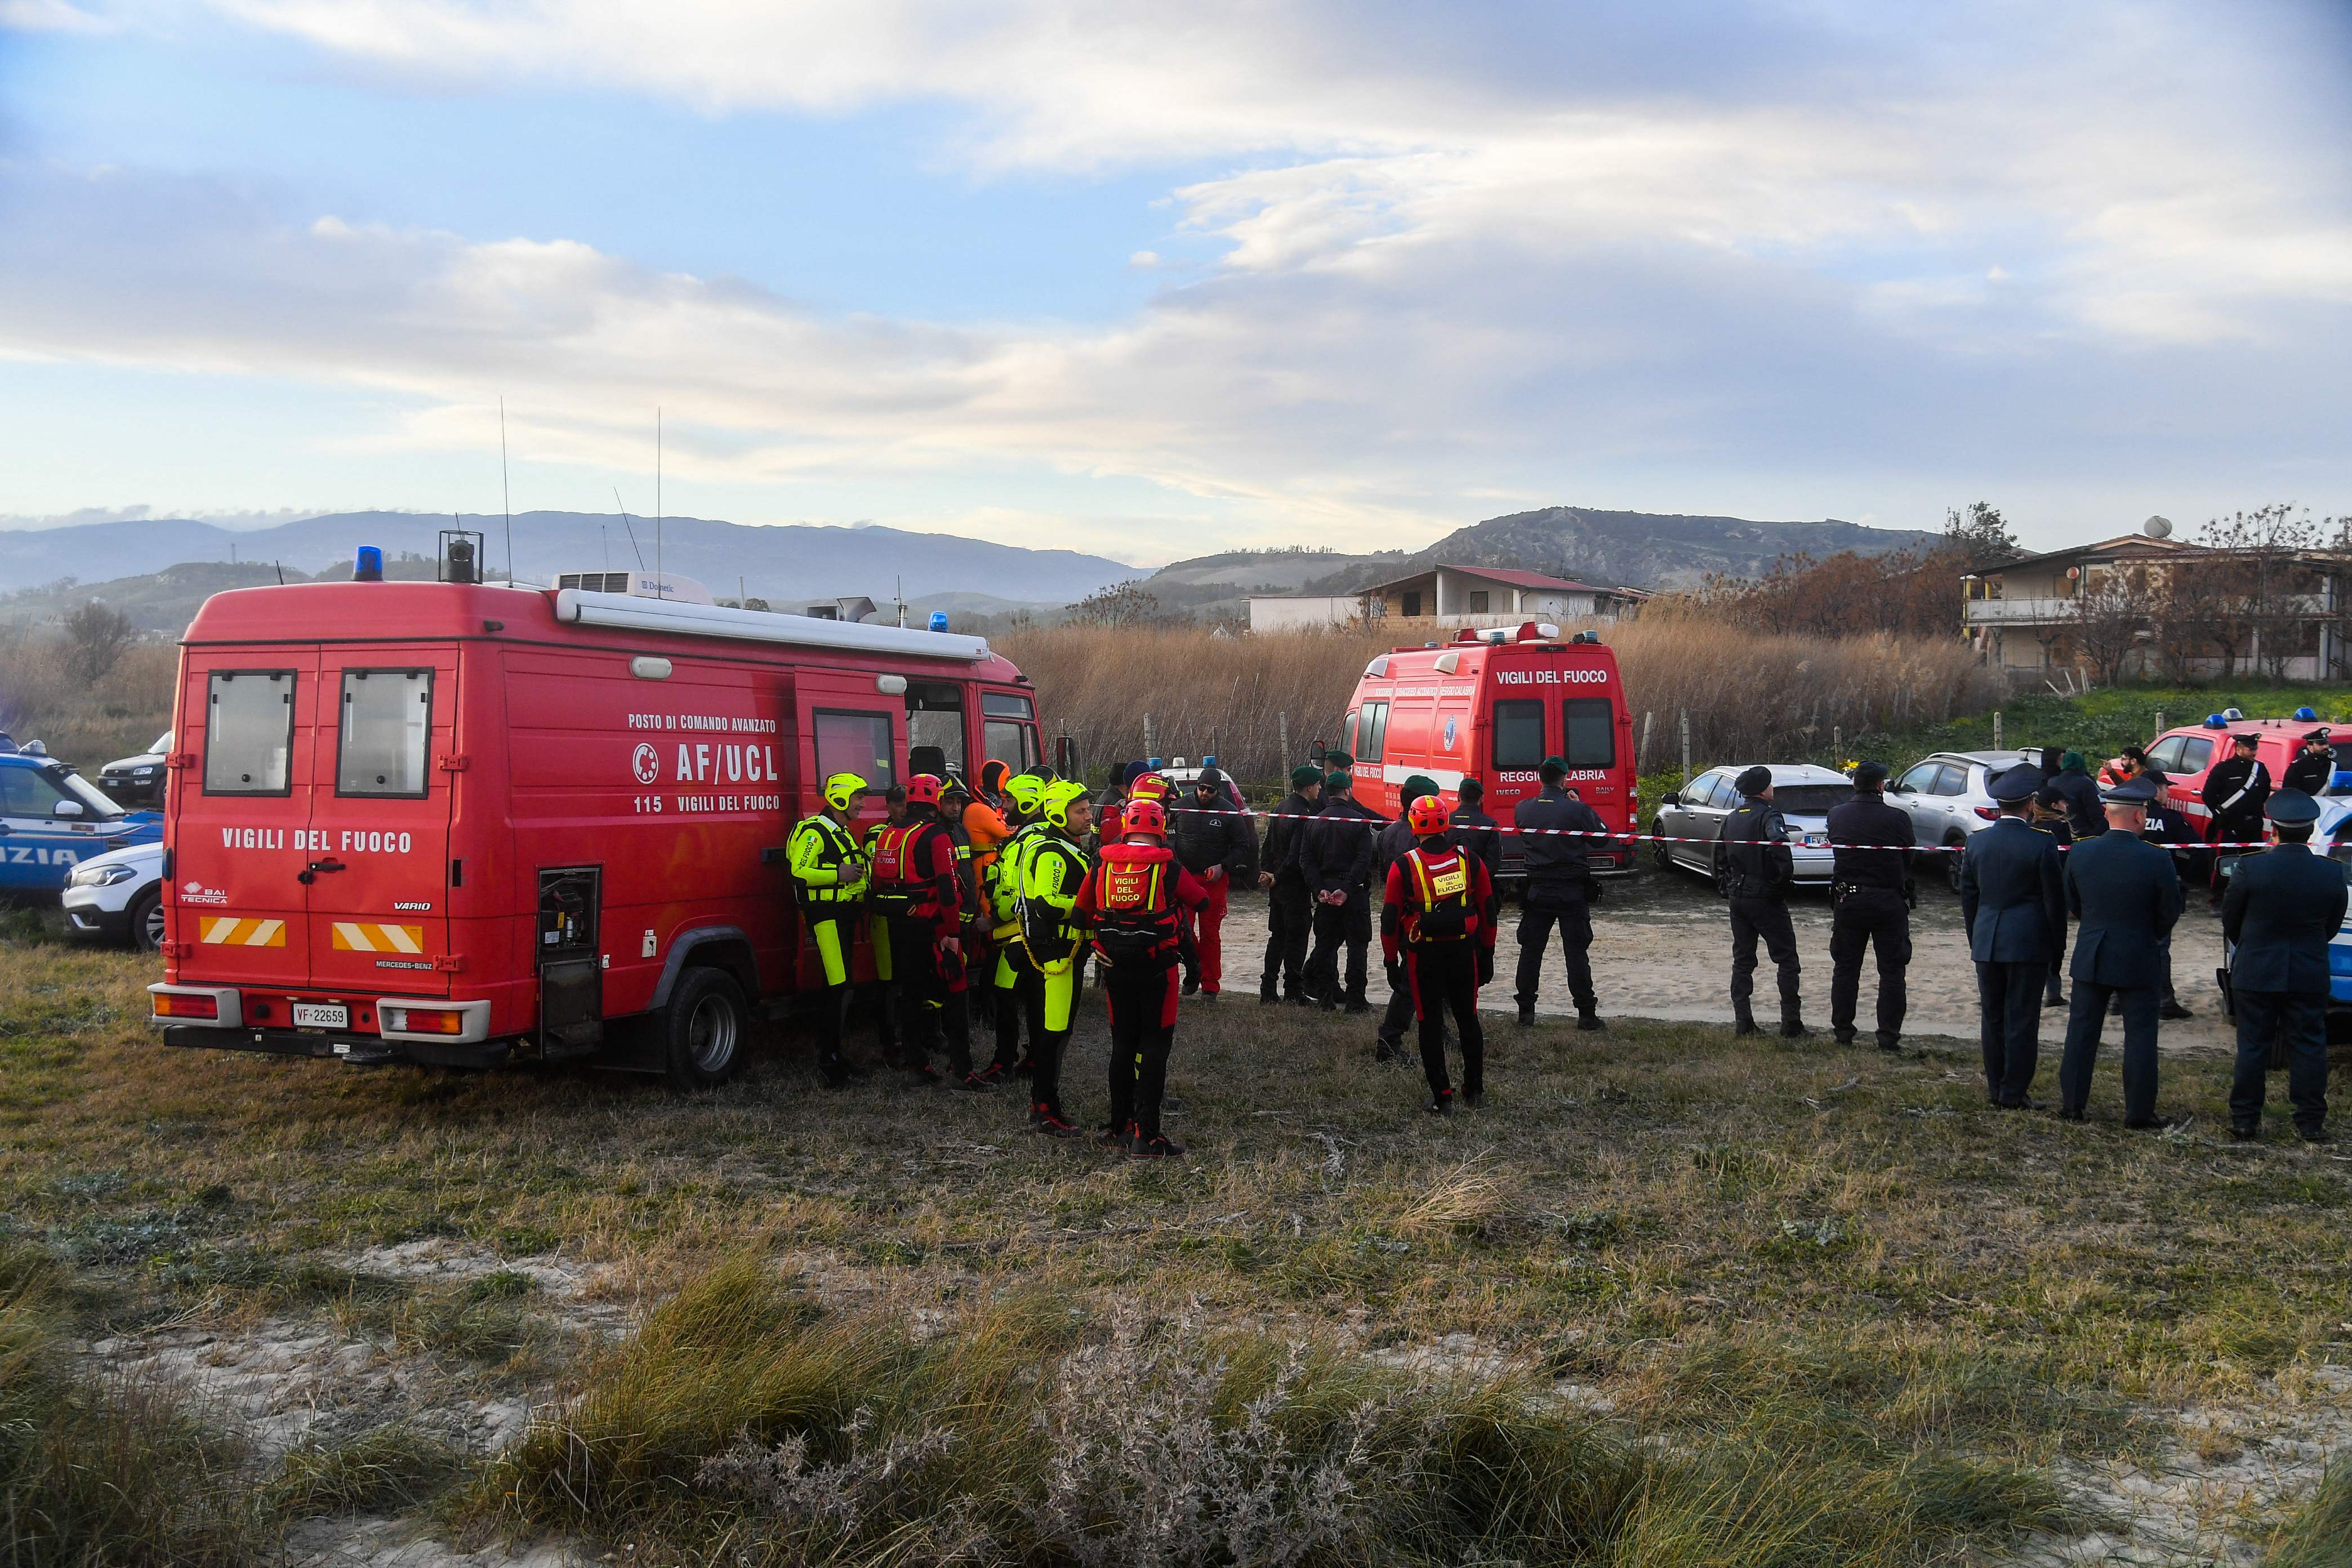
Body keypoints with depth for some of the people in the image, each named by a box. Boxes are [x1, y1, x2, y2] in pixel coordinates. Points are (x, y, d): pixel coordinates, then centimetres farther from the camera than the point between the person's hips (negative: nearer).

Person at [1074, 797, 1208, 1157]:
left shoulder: (1102, 866, 0)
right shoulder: (1168, 868, -10)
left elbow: (1081, 915, 6)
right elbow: (1202, 900, 5)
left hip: (1115, 968, 4)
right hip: (1156, 968, -4)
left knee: (1123, 1043, 16)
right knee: (1154, 1046, 1)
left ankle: (1119, 1127, 22)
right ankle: (1147, 1135, -3)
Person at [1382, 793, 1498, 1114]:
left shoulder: (1403, 866, -9)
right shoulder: (1471, 862, -1)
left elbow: (1390, 918, -6)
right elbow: (1488, 910, 6)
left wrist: (1391, 961, 4)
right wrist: (1487, 952, 17)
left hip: (1423, 956, -3)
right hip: (1464, 952, 3)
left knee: (1431, 1025, 6)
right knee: (1468, 1020, 16)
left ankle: (1442, 1097, 8)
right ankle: (1475, 1091, 24)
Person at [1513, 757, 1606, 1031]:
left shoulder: (1523, 809, -4)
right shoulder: (1578, 810, -11)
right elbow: (1602, 837, 1)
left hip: (1537, 891, 2)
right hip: (1572, 892, -2)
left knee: (1530, 950, 10)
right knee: (1577, 952, 2)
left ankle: (1526, 1011, 12)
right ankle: (1586, 1013, 3)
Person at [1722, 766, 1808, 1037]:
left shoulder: (1731, 819, 10)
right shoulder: (1768, 816, -14)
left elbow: (1723, 859, 15)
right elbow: (1780, 846, -31)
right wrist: (1785, 879, -18)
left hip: (1738, 899, 7)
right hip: (1767, 899, -7)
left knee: (1742, 961, 12)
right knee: (1787, 960, 2)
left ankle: (1743, 1021, 9)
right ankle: (1791, 1023, 0)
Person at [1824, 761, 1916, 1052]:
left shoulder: (1836, 817, -3)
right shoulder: (1897, 819, -12)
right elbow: (1909, 859, -1)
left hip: (1847, 900, 3)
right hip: (1889, 900, -3)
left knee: (1845, 968, 13)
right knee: (1891, 972, 6)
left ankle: (1842, 1031, 16)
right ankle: (1888, 1037, 4)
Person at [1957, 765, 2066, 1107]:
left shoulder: (1976, 842, 2)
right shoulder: (2042, 845, -11)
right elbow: (2055, 901, -6)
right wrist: (2057, 948, 5)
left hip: (1986, 942, 4)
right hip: (2029, 944, -4)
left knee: (1992, 1017, 13)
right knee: (2021, 1021, 2)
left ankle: (1996, 1089, 19)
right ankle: (2014, 1093, 4)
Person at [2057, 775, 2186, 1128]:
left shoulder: (2080, 854, -6)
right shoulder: (2156, 860, -16)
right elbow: (2170, 913, -6)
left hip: (2091, 956, 3)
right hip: (2139, 960, -3)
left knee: (2082, 1030, 12)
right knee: (2140, 1036, 5)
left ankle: (2072, 1103, 18)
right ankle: (2139, 1112, 10)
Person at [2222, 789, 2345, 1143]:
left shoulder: (2250, 869, -15)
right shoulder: (2332, 874, -8)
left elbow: (2230, 923, -3)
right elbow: (2332, 927, 5)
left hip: (2255, 973, -1)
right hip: (2310, 976, 2)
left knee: (2253, 1046, 7)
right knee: (2308, 1047, 10)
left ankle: (2245, 1121, 12)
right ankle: (2311, 1123, 14)